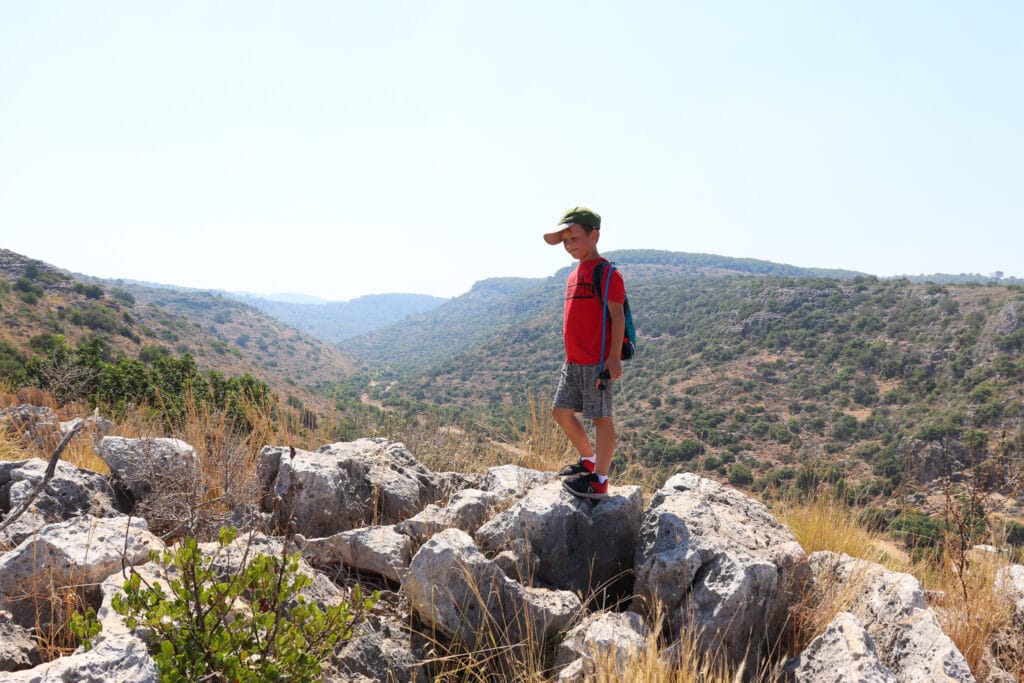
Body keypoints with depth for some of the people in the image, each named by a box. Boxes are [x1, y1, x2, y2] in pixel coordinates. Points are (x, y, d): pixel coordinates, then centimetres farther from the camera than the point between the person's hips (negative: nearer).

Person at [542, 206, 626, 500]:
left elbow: (617, 316, -15)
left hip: (597, 362, -9)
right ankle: (589, 460, 31)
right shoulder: (574, 275, 16)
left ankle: (599, 481, 6)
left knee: (600, 416, -2)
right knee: (561, 410, 13)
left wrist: (614, 357, -20)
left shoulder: (606, 273, -10)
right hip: (573, 360, 9)